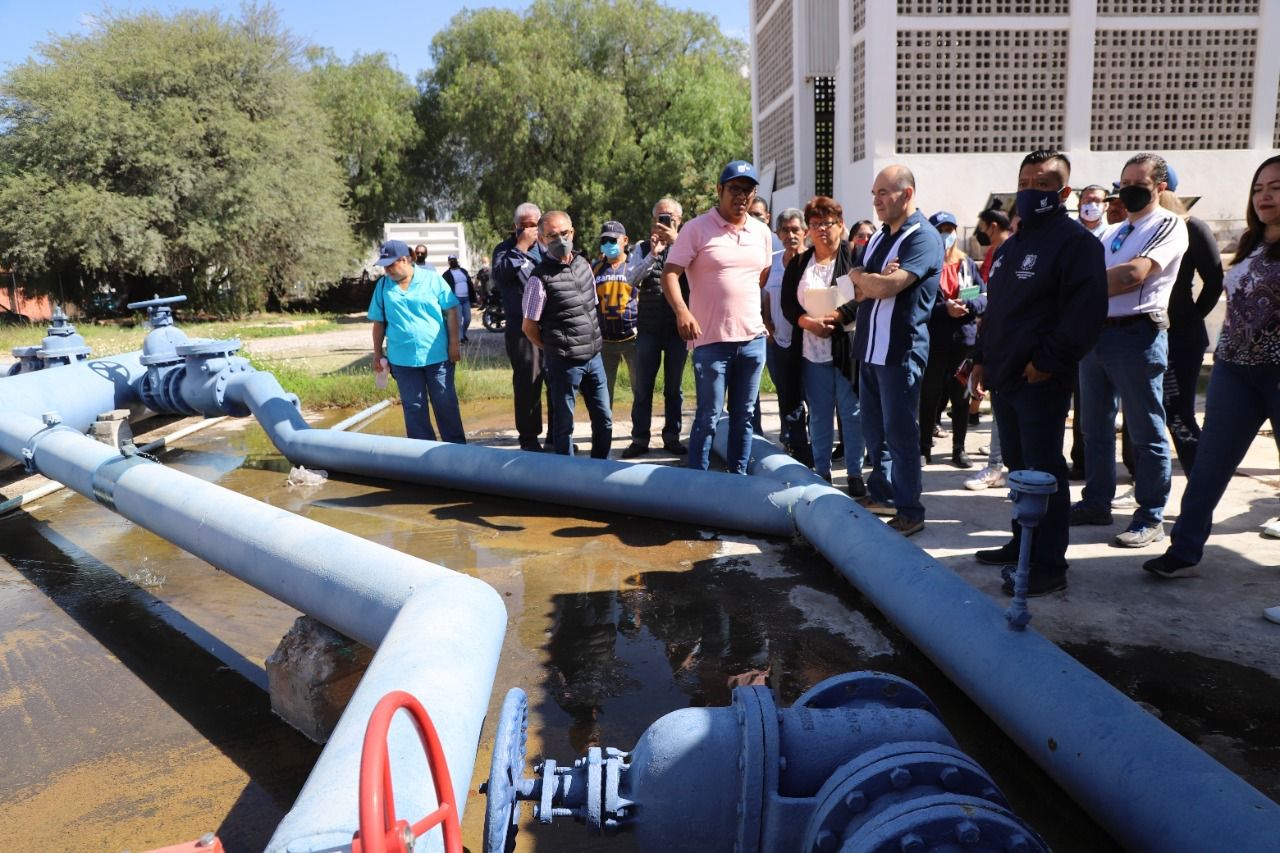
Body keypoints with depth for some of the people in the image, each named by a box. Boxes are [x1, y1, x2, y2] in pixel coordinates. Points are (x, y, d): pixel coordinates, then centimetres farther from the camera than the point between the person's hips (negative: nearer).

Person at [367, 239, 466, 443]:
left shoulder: (432, 278, -3)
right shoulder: (383, 285, 4)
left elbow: (451, 311, -2)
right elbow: (378, 323, 10)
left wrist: (454, 343, -6)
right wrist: (377, 352, 9)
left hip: (437, 354, -2)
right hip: (402, 358, 2)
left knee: (446, 403, 7)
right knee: (414, 408, 8)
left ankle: (457, 446, 18)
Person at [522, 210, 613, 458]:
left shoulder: (583, 264, 6)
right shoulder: (540, 278, -13)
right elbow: (529, 327, -6)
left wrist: (594, 343, 14)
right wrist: (553, 350, 5)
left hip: (594, 356, 6)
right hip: (565, 362, -6)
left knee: (604, 419, 14)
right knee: (564, 423, 6)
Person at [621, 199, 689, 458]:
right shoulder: (643, 247, 8)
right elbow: (631, 279, -6)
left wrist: (676, 241, -21)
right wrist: (653, 254, -16)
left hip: (678, 329, -1)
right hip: (648, 328, 1)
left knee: (674, 387, 10)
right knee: (642, 387, 4)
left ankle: (671, 436, 20)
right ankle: (640, 439, 12)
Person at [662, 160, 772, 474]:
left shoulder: (762, 232, 11)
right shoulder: (698, 229, -5)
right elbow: (670, 273, -12)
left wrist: (753, 312, 16)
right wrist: (682, 311, -26)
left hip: (753, 337, 5)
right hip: (711, 339, -5)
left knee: (744, 415, 12)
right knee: (708, 416, -2)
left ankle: (738, 476, 23)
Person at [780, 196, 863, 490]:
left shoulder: (854, 257, 1)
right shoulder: (799, 263, 12)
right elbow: (787, 304, 6)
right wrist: (809, 323, -10)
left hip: (848, 347, -3)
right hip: (812, 349, 3)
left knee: (852, 412, 1)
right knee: (818, 415, 9)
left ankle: (855, 473, 10)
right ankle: (821, 472, 18)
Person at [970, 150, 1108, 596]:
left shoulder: (1075, 241, -10)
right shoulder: (1012, 244, 19)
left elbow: (1086, 310, -20)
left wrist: (1049, 362, -20)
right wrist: (983, 357, 18)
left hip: (1041, 380, -9)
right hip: (1004, 377, 9)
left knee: (1044, 470, -5)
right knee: (1019, 465, 17)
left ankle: (1049, 565, 2)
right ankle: (1023, 543, 29)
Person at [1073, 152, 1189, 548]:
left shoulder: (1169, 225, -3)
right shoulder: (1113, 232, 21)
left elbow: (1135, 273, -17)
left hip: (1137, 334, -8)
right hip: (1095, 333, 8)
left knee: (1146, 432, -1)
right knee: (1096, 426, 13)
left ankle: (1150, 517, 7)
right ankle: (1096, 503, 24)